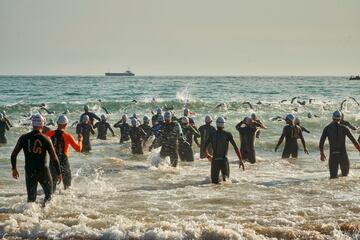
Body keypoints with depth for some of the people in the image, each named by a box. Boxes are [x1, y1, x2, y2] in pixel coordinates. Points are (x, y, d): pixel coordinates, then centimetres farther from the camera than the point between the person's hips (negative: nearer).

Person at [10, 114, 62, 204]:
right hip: (43, 171, -2)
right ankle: (45, 206, -6)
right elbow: (54, 158, -8)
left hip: (29, 172, 2)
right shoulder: (46, 139, -10)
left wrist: (14, 169, 16)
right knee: (49, 194, 16)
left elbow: (13, 155, 1)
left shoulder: (24, 138, -3)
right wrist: (58, 173, 2)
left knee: (31, 198, 12)